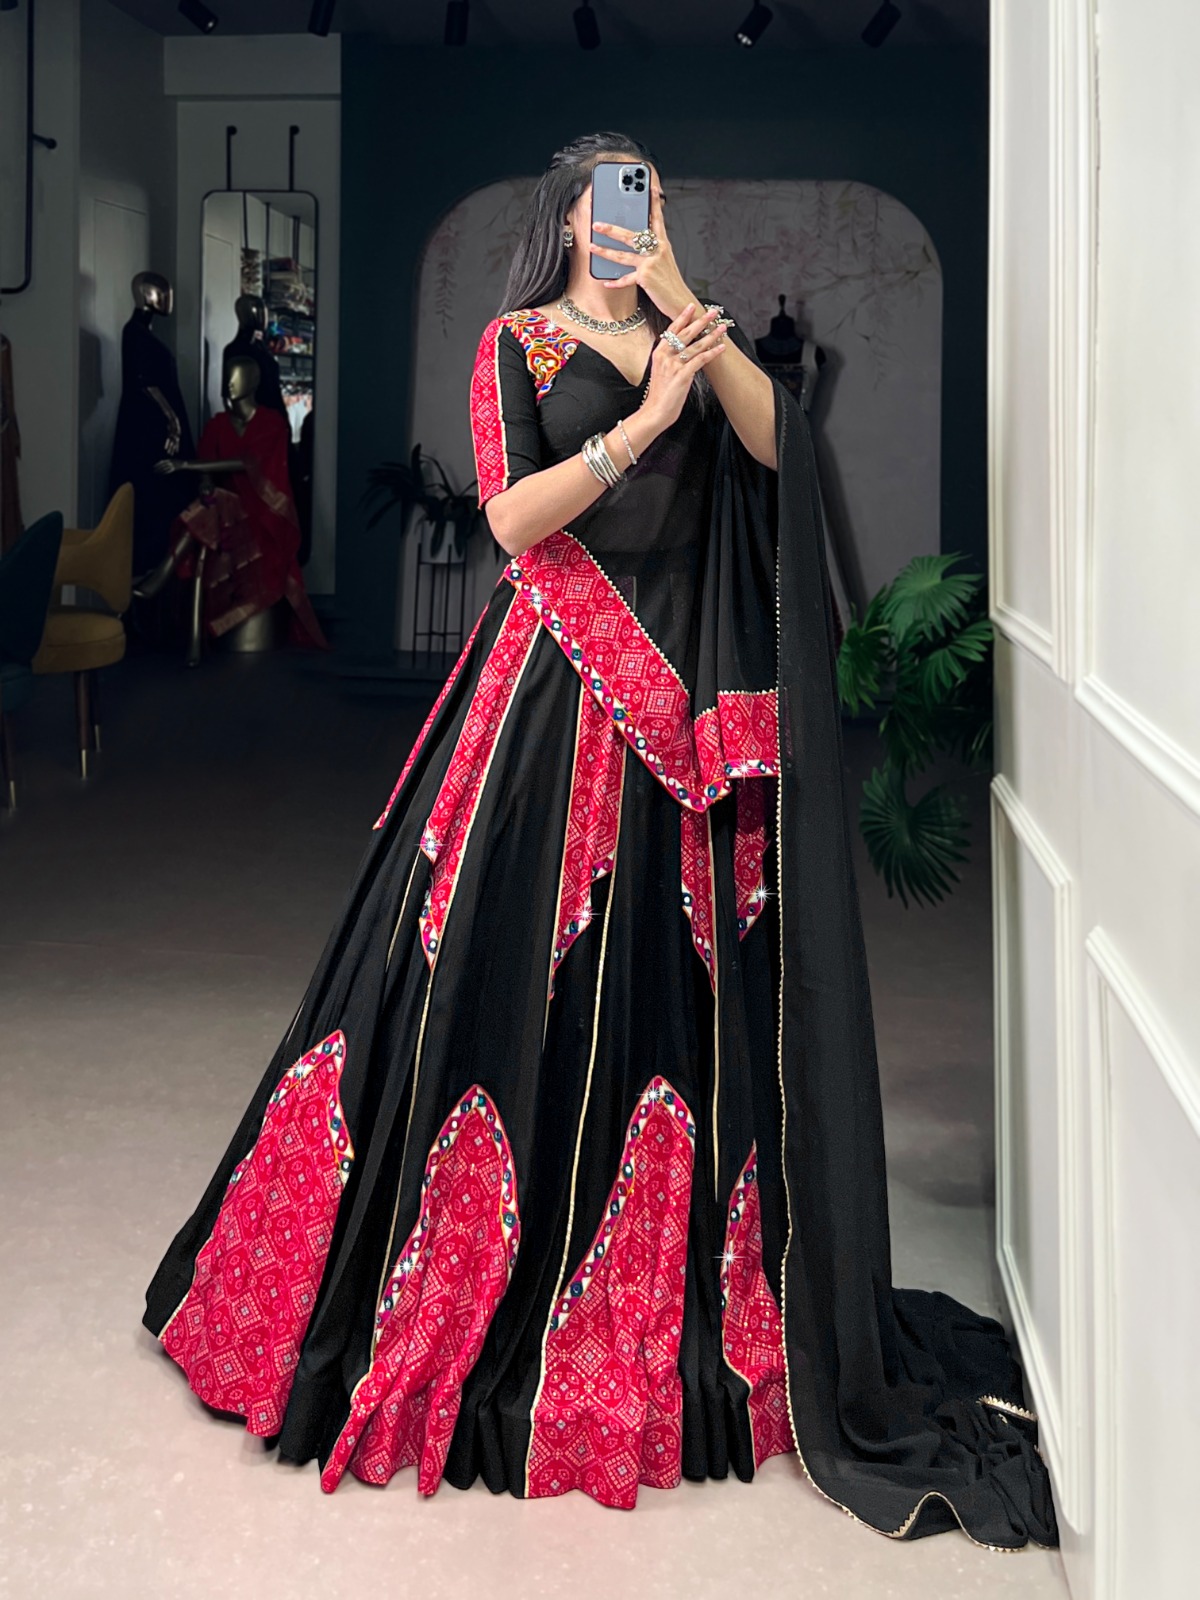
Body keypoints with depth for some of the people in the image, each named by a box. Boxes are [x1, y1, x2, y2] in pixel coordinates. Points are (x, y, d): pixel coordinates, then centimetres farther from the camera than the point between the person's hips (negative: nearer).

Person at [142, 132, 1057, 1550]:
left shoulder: (687, 337, 16)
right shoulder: (519, 344, 5)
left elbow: (773, 440, -3)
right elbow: (513, 517, -8)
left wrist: (684, 299, -8)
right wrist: (645, 419, -15)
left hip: (688, 700, 3)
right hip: (557, 692, -3)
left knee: (680, 975, 4)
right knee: (523, 963, -2)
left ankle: (668, 1293, 17)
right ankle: (471, 1289, 11)